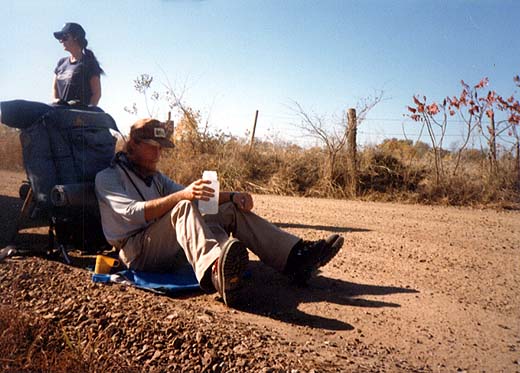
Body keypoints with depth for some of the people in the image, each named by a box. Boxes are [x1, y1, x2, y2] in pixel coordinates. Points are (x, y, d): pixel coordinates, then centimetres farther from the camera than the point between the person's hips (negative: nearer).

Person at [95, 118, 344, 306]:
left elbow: (195, 197, 17)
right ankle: (215, 271, -66)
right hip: (138, 252, -7)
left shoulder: (155, 177, 24)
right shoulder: (107, 178, 1)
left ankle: (296, 257, -20)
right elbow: (132, 212, -18)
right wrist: (181, 195, -31)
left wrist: (233, 196, -2)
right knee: (183, 208, -34)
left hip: (171, 249, 7)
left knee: (232, 210, -5)